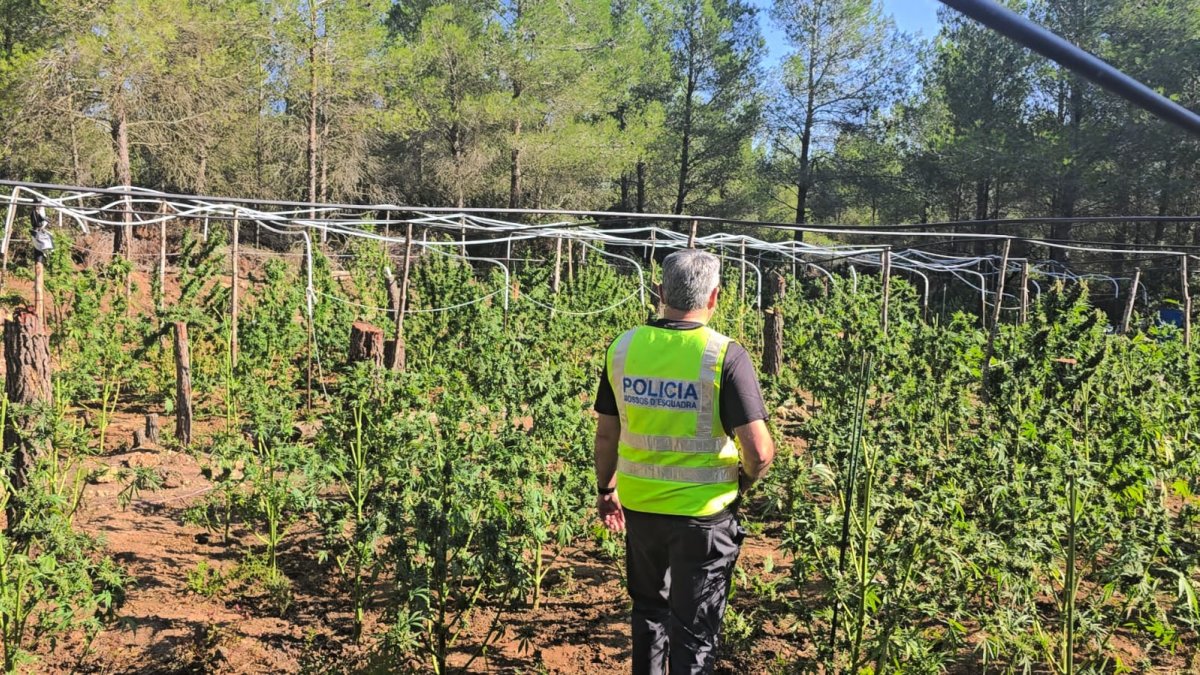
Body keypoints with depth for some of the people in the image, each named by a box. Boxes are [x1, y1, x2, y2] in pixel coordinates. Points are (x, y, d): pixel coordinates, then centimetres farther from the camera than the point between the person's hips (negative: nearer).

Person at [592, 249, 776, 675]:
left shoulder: (623, 348, -4)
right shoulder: (725, 356, -16)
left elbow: (606, 434, 4)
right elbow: (759, 451, -18)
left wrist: (605, 489, 19)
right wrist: (746, 480, 3)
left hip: (639, 506, 4)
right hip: (702, 512, -4)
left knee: (649, 610, 26)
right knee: (694, 628, 11)